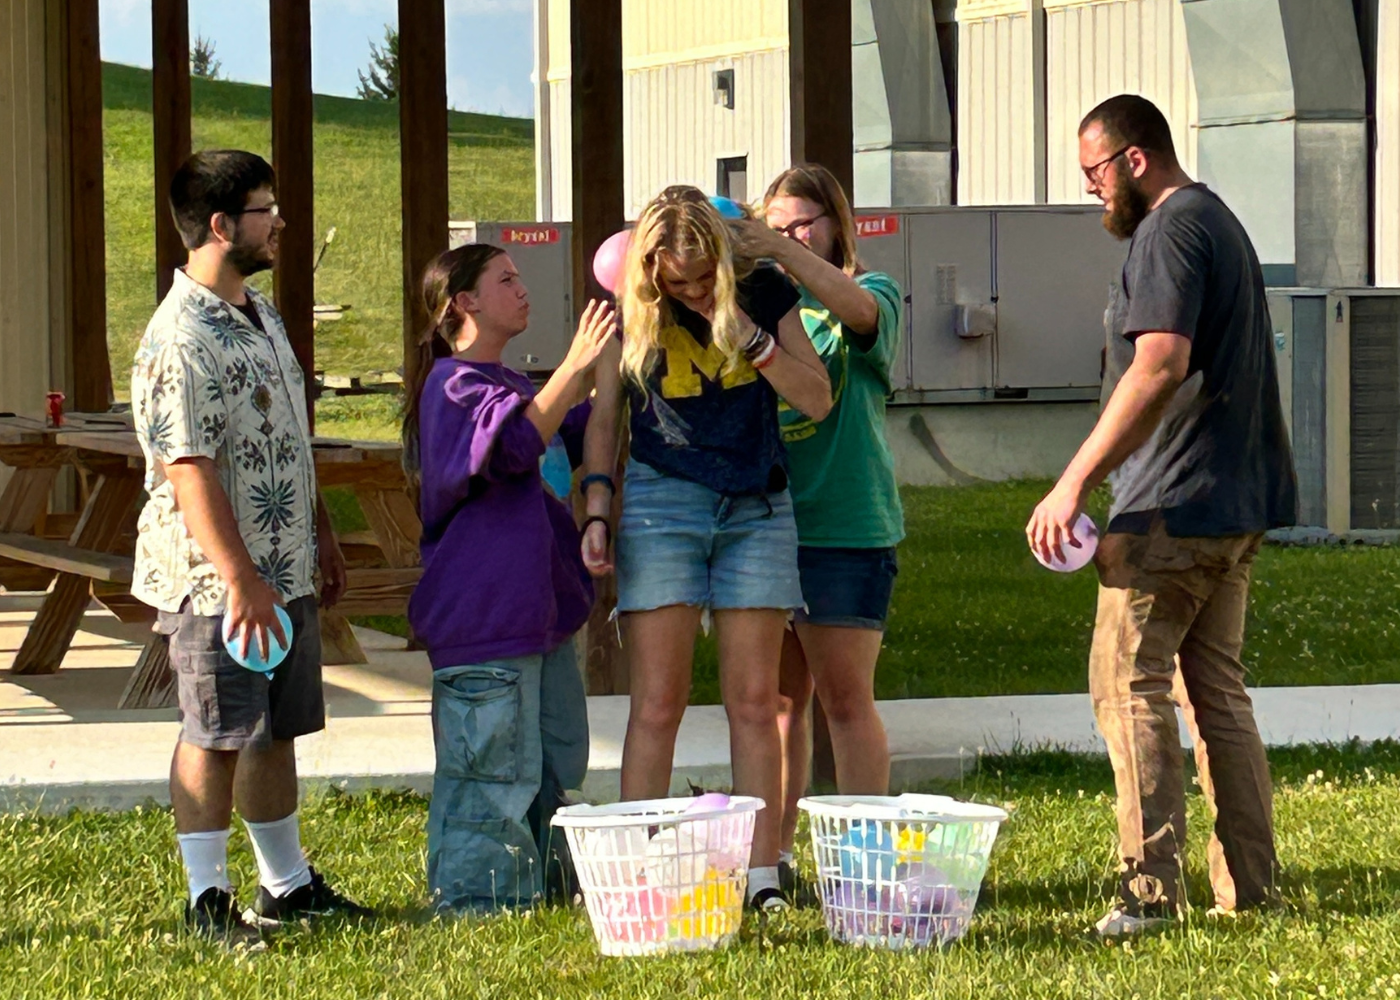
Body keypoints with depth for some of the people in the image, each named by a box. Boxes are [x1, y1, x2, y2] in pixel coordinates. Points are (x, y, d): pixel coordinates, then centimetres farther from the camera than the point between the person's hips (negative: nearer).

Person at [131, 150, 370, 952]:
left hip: (286, 573, 9)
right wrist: (239, 578, -24)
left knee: (276, 731, 15)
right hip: (220, 582, -9)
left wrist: (322, 534, 22)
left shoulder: (263, 316, 13)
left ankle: (288, 884, 25)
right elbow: (187, 470, -22)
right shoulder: (180, 338, -18)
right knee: (217, 737, -1)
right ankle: (209, 901, 6)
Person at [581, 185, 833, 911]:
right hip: (662, 502, -1)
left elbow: (817, 400, -2)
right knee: (657, 705, -4)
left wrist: (747, 334, -14)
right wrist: (597, 514, -3)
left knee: (755, 702, 1)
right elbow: (603, 418, 6)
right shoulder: (630, 308, -1)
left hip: (757, 509, 1)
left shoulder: (763, 290, 0)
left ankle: (761, 876, 2)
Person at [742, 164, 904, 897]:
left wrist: (784, 253, -34)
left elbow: (861, 311, -20)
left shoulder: (873, 295, 4)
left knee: (845, 698, -4)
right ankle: (772, 855, 12)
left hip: (846, 527, -4)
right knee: (777, 698, 7)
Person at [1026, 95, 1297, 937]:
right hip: (1240, 503, 10)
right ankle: (1250, 883, 12)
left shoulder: (1171, 231, -13)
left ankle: (1152, 890, -11)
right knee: (1217, 687, 13)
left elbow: (1160, 367, -24)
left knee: (1129, 684, -7)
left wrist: (1075, 482, -25)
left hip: (1178, 505, -10)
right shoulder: (1221, 222, 20)